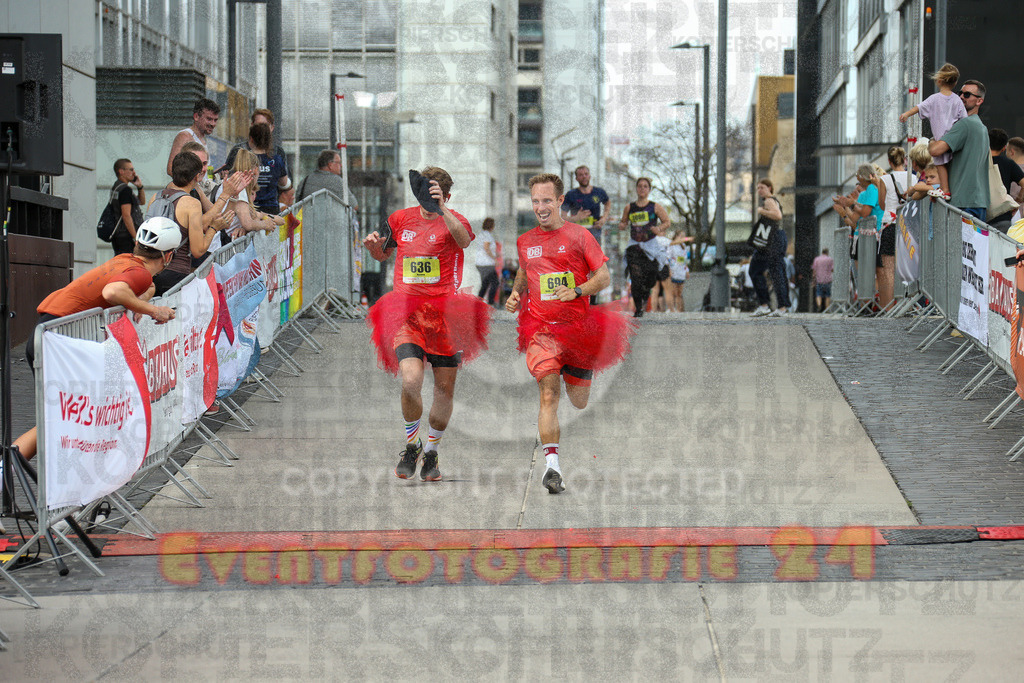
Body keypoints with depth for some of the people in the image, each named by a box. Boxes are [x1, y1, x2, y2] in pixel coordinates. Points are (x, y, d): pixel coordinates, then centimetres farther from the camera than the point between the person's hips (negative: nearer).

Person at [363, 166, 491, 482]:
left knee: (445, 388, 6)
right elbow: (382, 254, 24)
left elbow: (464, 240, -28)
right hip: (406, 311, 1)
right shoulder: (401, 219, 8)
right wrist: (373, 244, 1)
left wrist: (441, 209, -42)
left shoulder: (453, 220, -3)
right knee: (411, 380, -18)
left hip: (444, 313, -1)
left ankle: (431, 452, 27)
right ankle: (411, 445, 6)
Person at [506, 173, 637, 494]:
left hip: (578, 326, 0)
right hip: (540, 328, 0)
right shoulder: (525, 242, 10)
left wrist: (576, 291, -17)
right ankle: (551, 465, -26)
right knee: (549, 395, -19)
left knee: (579, 402, 9)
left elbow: (604, 277, 0)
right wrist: (515, 294, 7)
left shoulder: (579, 235, 0)